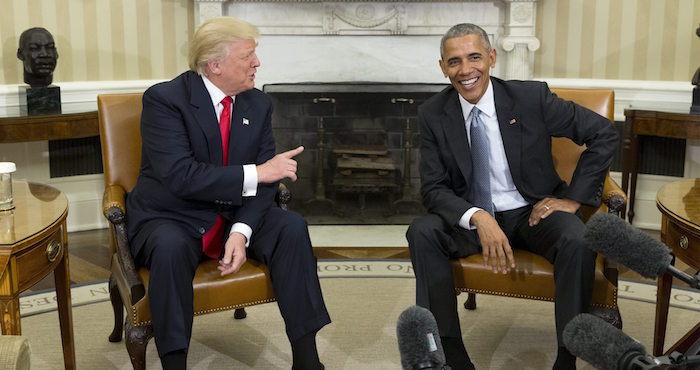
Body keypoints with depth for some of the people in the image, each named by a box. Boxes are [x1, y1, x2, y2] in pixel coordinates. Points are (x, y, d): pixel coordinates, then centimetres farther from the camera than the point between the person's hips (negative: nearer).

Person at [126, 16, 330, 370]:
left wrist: (241, 232, -22)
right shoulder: (164, 99, -16)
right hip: (171, 218, -4)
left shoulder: (258, 104, 1)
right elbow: (180, 176, -27)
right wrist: (255, 173, -27)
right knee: (171, 247, -37)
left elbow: (266, 177, -5)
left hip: (234, 214, 5)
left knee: (292, 227, -20)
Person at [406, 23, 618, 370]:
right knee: (422, 232, -26)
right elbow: (433, 188, -7)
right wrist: (478, 218, -27)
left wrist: (573, 198, -11)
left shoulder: (531, 97, -11)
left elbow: (604, 134, -5)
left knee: (578, 241, -32)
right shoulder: (433, 114, -5)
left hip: (532, 211, -1)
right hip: (470, 215, 2)